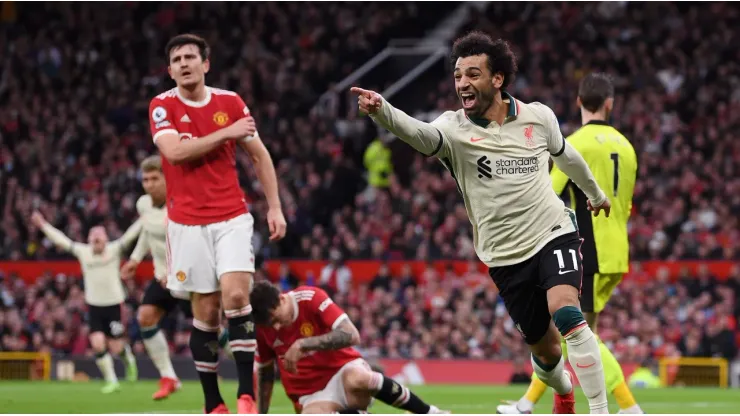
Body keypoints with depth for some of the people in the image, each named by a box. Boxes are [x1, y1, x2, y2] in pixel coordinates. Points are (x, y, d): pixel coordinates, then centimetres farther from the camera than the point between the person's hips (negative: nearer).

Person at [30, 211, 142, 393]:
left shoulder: (114, 249, -5)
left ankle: (128, 357, 38)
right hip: (94, 305, 2)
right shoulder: (82, 252, 2)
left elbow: (130, 234, -12)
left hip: (113, 305, -2)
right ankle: (111, 381, 2)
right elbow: (61, 240, 7)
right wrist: (43, 226, 8)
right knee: (97, 344, -12)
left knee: (116, 348, 1)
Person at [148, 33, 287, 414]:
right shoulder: (162, 106, -1)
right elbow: (175, 151, -18)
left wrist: (274, 207, 6)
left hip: (232, 218, 1)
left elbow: (259, 156, 12)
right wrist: (227, 132, -16)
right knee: (205, 311, 1)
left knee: (235, 295, -17)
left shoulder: (230, 102, 4)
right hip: (187, 222, -1)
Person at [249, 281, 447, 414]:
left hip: (345, 370, -2)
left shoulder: (311, 298, -15)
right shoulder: (262, 327, -3)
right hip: (312, 395, 2)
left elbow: (351, 335, -25)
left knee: (355, 378, -43)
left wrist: (303, 344, -32)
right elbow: (264, 372, 13)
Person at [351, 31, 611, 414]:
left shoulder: (539, 116, -3)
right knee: (545, 350, 8)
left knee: (566, 313, -27)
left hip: (553, 235, -1)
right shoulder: (454, 128, -10)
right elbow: (418, 133, -34)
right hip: (505, 256, 1)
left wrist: (595, 193, 36)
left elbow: (564, 155, 19)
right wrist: (381, 110, -56)